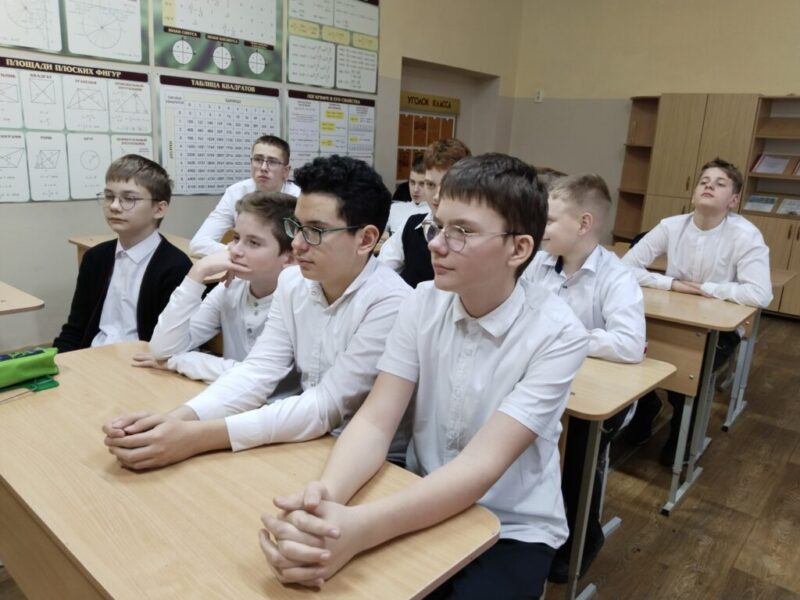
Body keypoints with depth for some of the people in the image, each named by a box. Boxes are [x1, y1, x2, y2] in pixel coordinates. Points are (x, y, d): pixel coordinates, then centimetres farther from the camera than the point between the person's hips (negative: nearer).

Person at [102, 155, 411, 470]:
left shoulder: (391, 304, -22)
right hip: (308, 442, 5)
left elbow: (328, 406, -24)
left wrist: (200, 436, -29)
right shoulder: (293, 281, -1)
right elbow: (259, 370, -6)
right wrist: (176, 419, -23)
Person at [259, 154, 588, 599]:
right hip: (426, 506, 3)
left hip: (511, 529, -3)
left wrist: (361, 529, -39)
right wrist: (324, 497, -33)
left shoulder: (557, 334, -19)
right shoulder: (424, 303, -7)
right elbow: (375, 422, -13)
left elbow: (484, 464, -26)